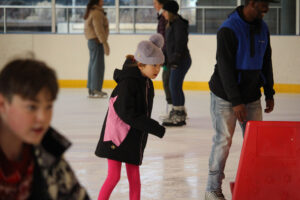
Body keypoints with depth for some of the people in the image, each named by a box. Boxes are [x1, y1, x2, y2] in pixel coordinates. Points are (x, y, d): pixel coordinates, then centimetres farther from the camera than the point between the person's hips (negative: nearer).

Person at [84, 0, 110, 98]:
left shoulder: (90, 12, 17)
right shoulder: (97, 13, -15)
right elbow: (99, 30, -20)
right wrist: (105, 43, -18)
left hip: (91, 41, 11)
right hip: (97, 41, -11)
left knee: (93, 64, 15)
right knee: (98, 65, -9)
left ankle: (91, 89, 20)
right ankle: (95, 90, -10)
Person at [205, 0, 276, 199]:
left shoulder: (262, 28, 5)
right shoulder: (228, 30, -18)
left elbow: (266, 61, 14)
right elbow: (225, 67, -20)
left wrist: (269, 93, 12)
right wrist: (236, 102, -23)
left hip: (252, 96, 6)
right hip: (225, 96, -6)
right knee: (224, 141, -3)